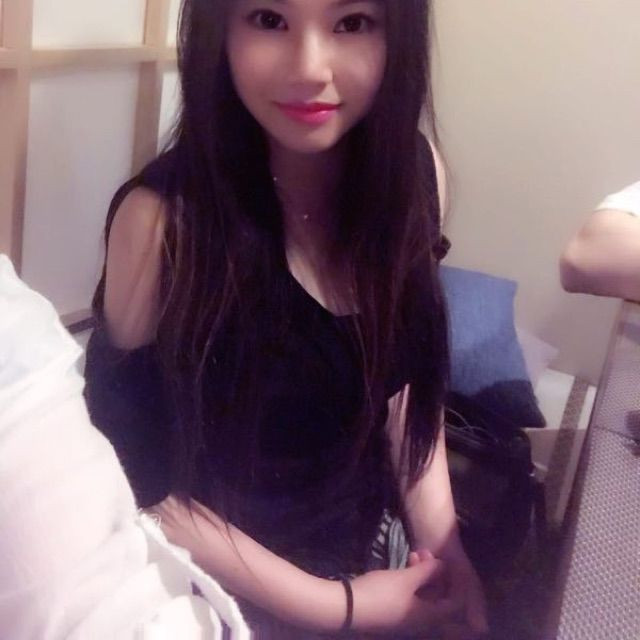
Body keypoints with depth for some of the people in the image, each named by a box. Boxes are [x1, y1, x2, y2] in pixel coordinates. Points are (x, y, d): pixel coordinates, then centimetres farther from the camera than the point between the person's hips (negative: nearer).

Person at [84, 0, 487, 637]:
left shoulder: (411, 171, -12)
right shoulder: (164, 218, -25)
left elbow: (404, 381, 1)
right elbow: (140, 477, -17)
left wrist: (444, 550, -6)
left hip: (378, 549, 5)